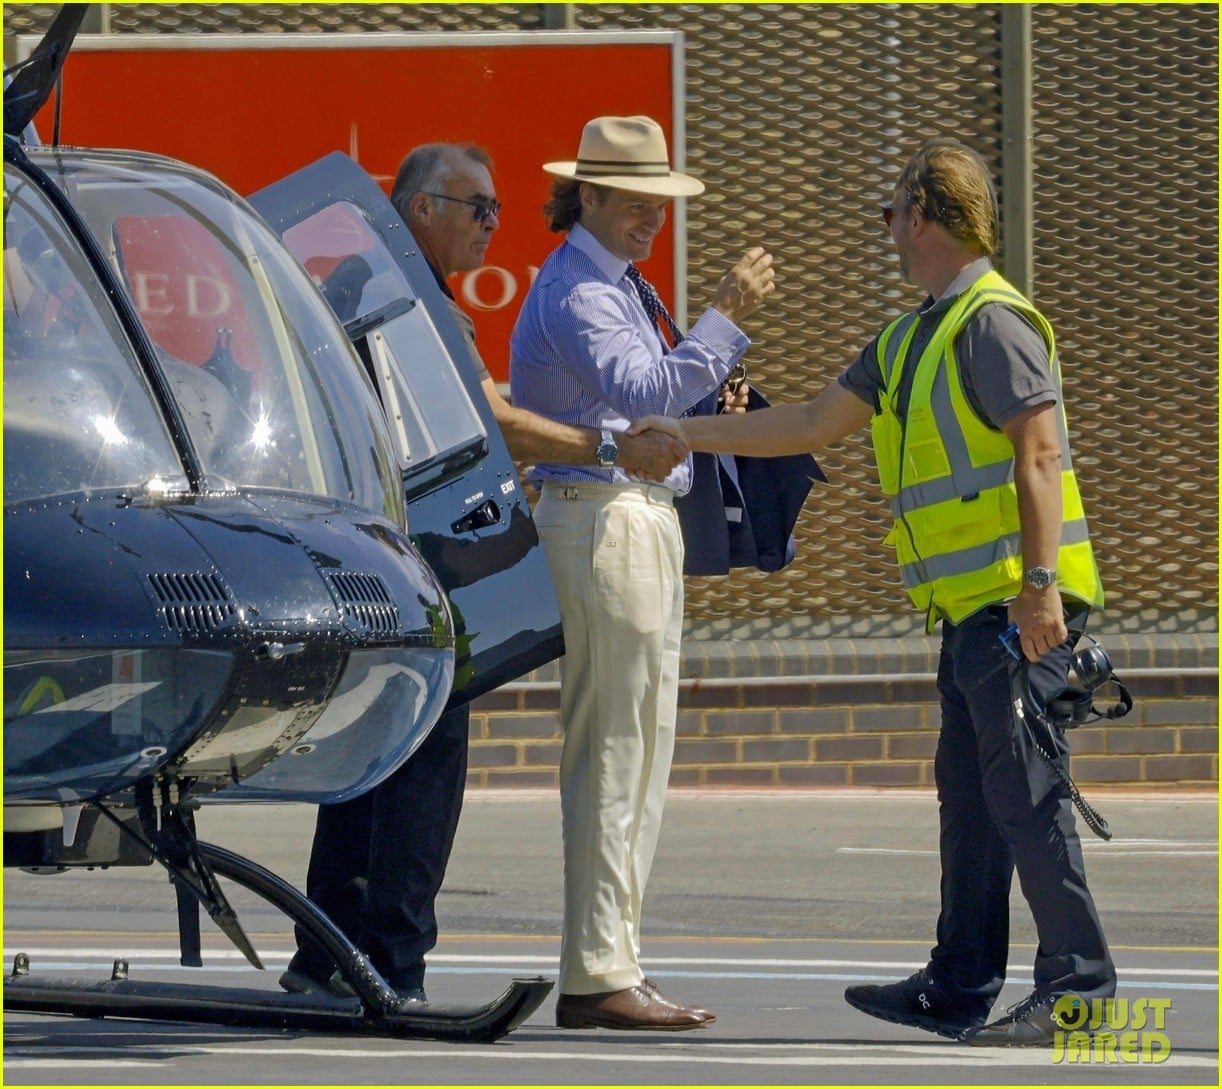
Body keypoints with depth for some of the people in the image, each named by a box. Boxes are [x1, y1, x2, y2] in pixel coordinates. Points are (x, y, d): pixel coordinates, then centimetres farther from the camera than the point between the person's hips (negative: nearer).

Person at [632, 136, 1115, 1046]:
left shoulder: (995, 322, -10)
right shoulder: (912, 339, 20)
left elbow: (1038, 451, -17)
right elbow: (818, 423, 26)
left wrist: (1039, 581, -24)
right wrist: (685, 435, 25)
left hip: (1016, 605, -10)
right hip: (973, 608, 10)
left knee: (1026, 789, -11)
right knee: (971, 793, 12)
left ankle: (1080, 982, -9)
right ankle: (962, 986, 16)